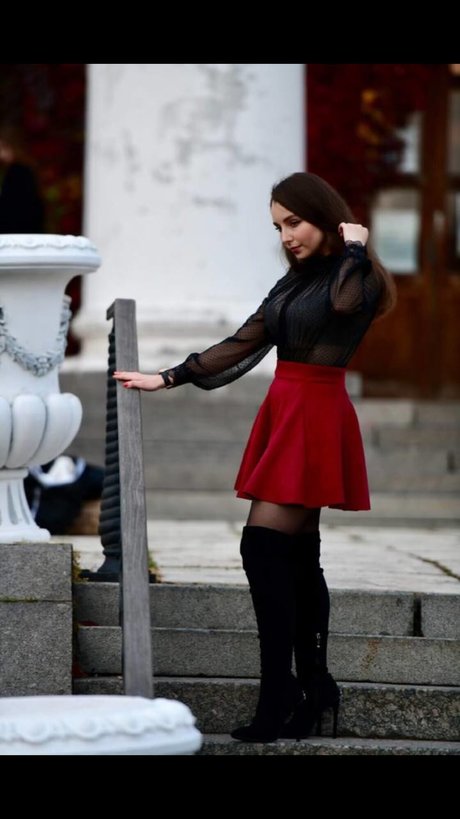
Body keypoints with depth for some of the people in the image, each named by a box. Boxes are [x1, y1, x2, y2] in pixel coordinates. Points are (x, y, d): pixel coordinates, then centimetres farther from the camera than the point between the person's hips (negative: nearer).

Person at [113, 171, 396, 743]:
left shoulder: (357, 276, -5)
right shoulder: (296, 280, 18)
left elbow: (344, 302, -31)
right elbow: (241, 345, 17)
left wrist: (354, 246, -15)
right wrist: (166, 379, 12)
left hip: (315, 418, -8)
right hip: (286, 415, 8)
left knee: (263, 546, -15)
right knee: (297, 555, 6)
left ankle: (278, 696, -15)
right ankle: (314, 689, 10)